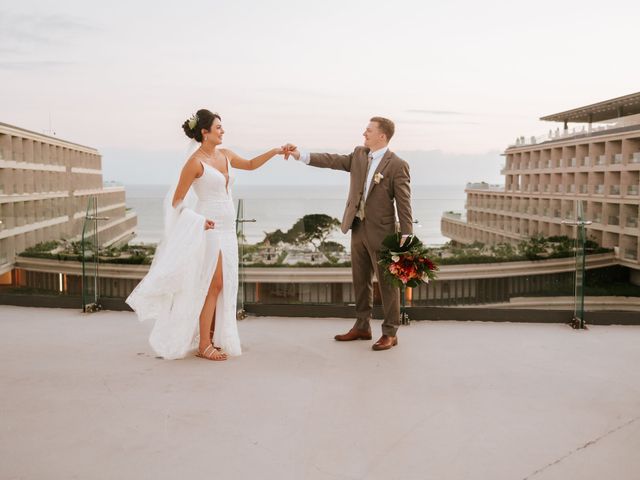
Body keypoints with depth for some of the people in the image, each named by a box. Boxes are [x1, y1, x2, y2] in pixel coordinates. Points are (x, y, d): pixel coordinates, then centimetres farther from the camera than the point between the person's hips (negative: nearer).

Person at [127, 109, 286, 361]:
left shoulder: (224, 154, 9)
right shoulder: (195, 162, -12)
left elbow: (250, 165, 27)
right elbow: (177, 202, -9)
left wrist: (273, 152, 14)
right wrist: (197, 220, -22)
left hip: (226, 229, 8)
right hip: (208, 228, -8)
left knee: (223, 285, 11)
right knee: (213, 285, -6)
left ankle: (213, 338, 22)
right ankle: (203, 346, 2)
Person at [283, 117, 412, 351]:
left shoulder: (397, 165, -12)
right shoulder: (359, 155, 7)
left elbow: (403, 204, -14)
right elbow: (333, 160, 1)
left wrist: (406, 237, -17)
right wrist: (300, 154, -9)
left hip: (380, 231, -7)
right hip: (358, 228, 7)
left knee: (387, 282, 2)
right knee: (361, 281, 15)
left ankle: (390, 333, 13)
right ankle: (362, 327, 28)